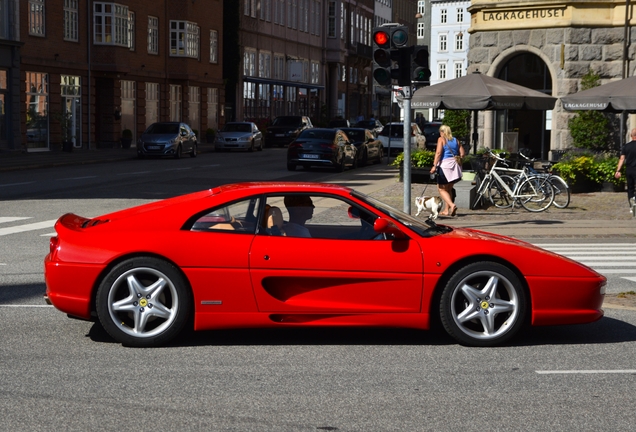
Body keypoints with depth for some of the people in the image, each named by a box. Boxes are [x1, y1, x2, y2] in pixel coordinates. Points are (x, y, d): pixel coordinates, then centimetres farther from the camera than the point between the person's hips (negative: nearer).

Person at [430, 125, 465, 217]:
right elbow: (462, 154, 10)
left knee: (442, 189, 1)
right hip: (454, 165, 6)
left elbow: (438, 153, -13)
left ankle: (452, 205, -20)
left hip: (444, 165, -6)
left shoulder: (441, 139, -1)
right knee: (449, 188, 17)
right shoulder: (456, 140, 14)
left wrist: (434, 166, -15)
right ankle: (447, 210, 18)